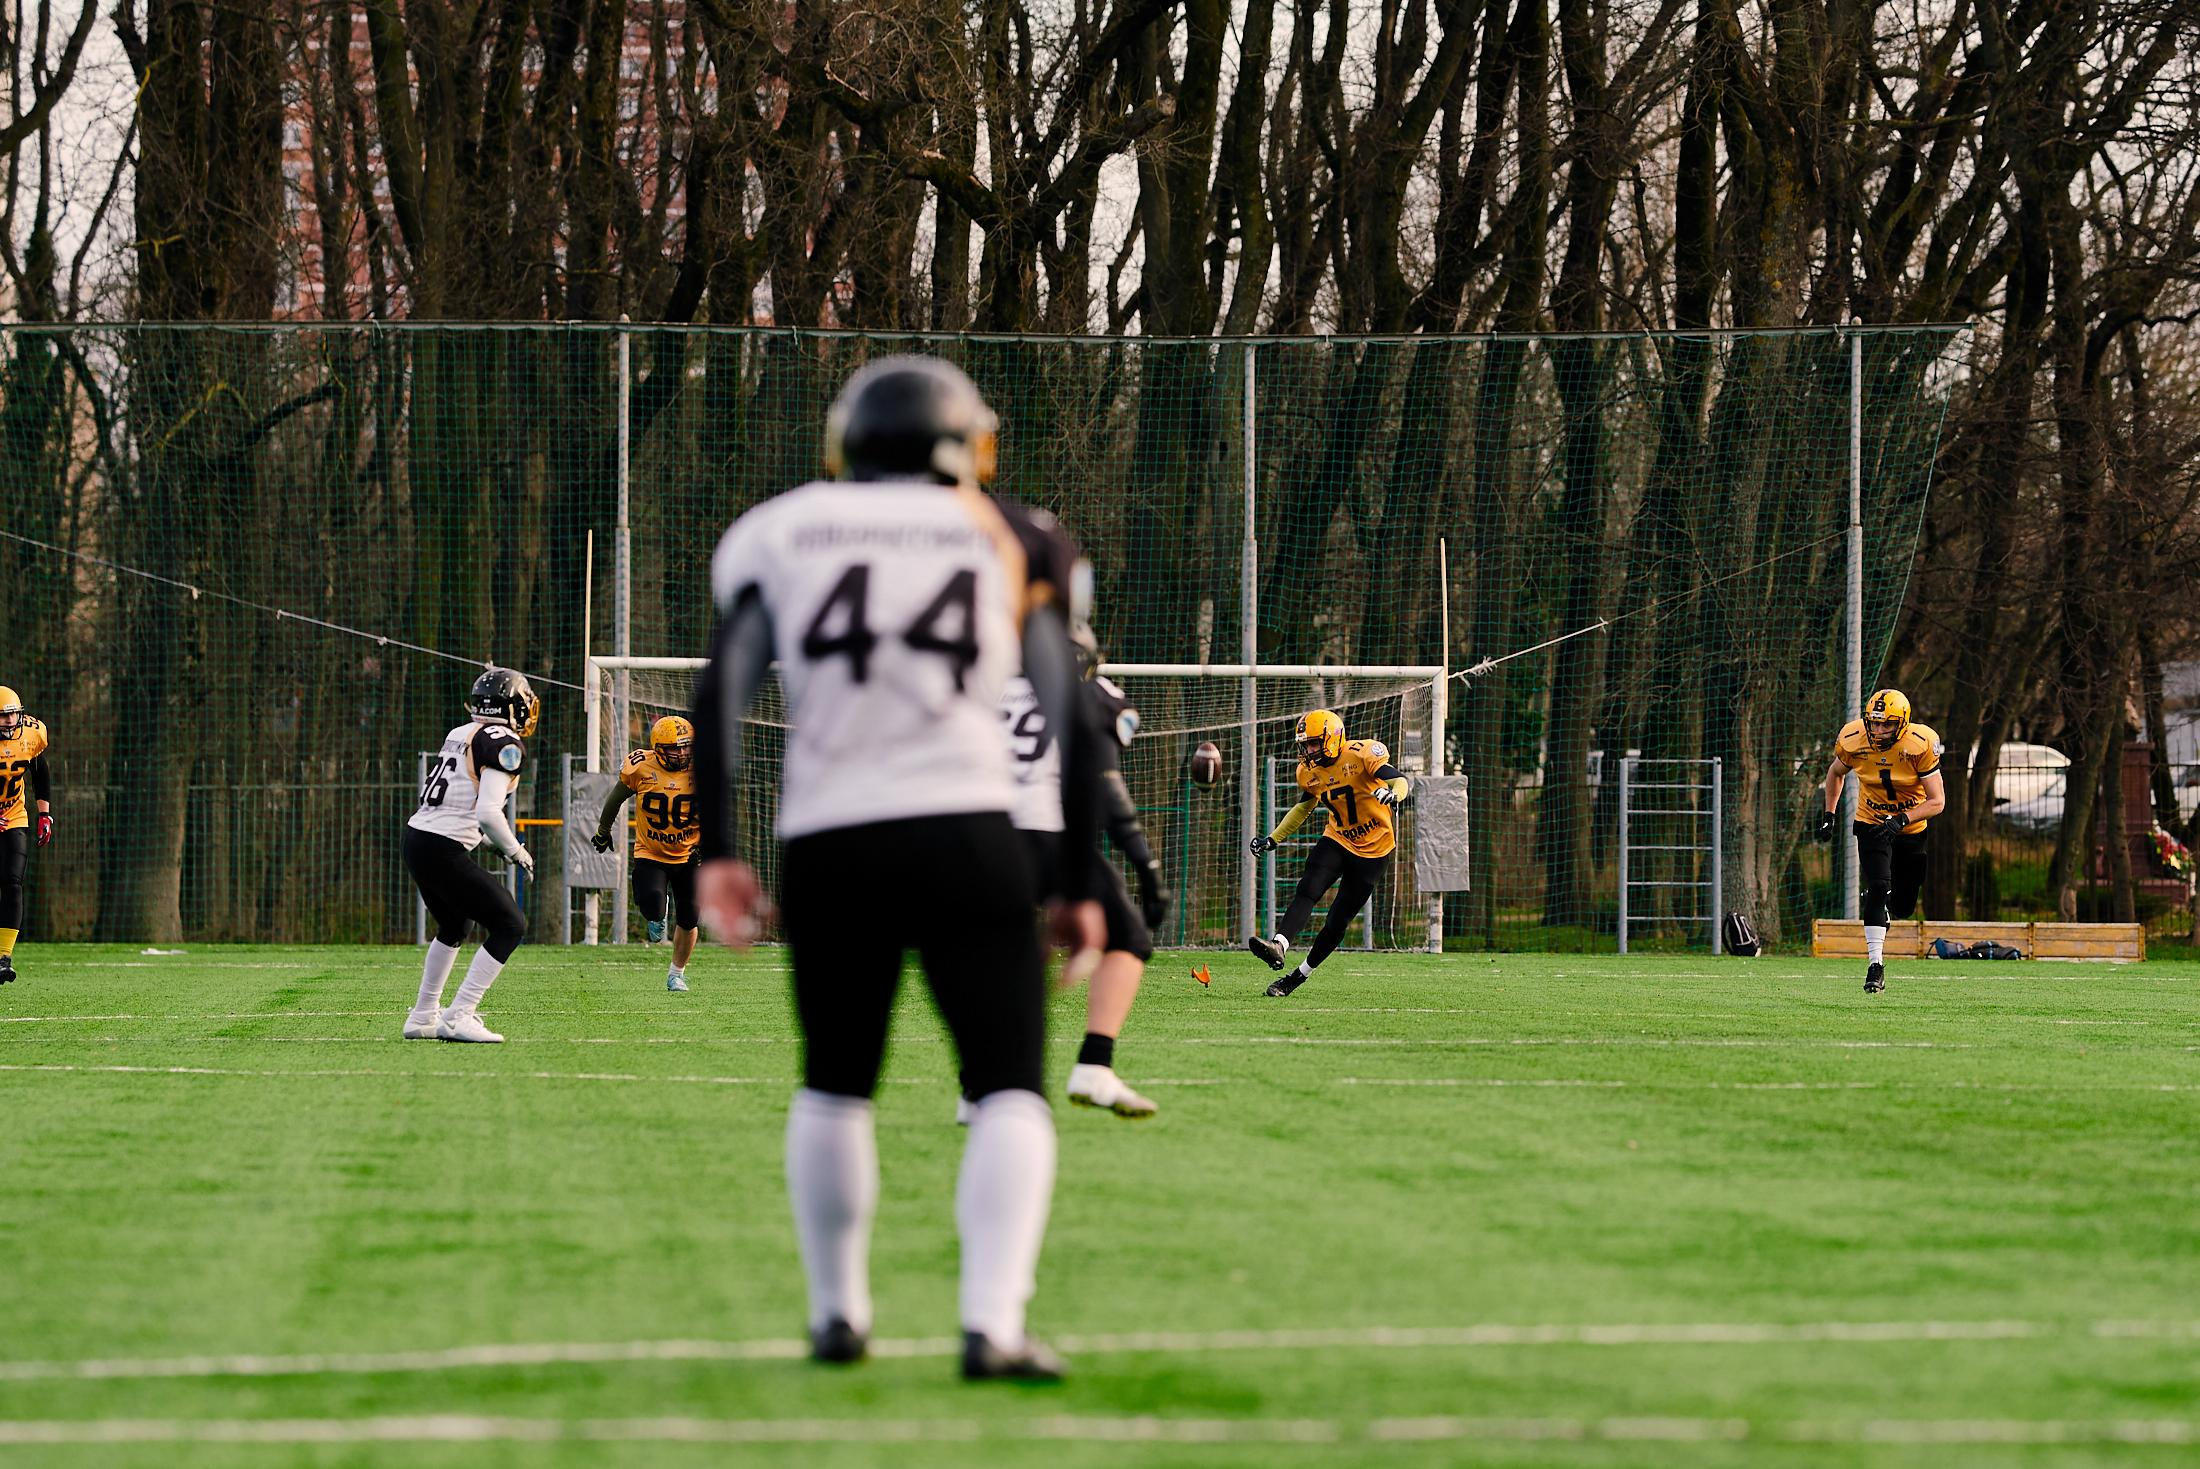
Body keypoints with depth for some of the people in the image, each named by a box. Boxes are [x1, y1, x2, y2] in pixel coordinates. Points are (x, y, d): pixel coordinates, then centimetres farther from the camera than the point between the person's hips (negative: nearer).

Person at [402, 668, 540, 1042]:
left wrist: (497, 841, 20)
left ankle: (423, 1016, 35)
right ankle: (459, 1018, -7)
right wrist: (515, 851, -3)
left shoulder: (459, 735, 16)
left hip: (415, 839, 9)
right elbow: (487, 813, -20)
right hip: (444, 852, -9)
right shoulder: (504, 744, -10)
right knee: (511, 926, -2)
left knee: (454, 927, 30)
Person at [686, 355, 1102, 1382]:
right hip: (967, 836, -2)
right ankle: (992, 1325, -14)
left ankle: (837, 1314, 28)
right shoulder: (1005, 539, 12)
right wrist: (1080, 884, 14)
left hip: (826, 846, 2)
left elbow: (721, 693, 1)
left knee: (835, 1086, 21)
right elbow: (1072, 722, 9)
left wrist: (715, 855, 0)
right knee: (1010, 1091, 2)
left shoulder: (778, 534, 12)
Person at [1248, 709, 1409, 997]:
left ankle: (1299, 975, 9)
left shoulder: (1363, 754, -18)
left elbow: (1400, 781, -28)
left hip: (1373, 850, -5)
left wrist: (1392, 794, -52)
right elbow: (1305, 806, 21)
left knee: (1338, 919, -2)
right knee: (1307, 891, -22)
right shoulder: (1311, 771, 3)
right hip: (1337, 840, 5)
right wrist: (1273, 839, 16)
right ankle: (1279, 945, -39)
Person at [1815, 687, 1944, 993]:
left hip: (1911, 828, 0)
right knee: (1877, 890, -21)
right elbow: (1836, 772, 7)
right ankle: (1875, 966, -16)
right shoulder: (1853, 741, -17)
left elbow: (1937, 801, -21)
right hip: (1872, 825, 0)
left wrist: (1902, 819, -34)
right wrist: (1828, 813, 3)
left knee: (1903, 906, 8)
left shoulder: (1921, 746, -24)